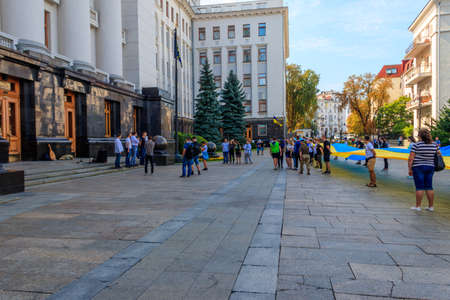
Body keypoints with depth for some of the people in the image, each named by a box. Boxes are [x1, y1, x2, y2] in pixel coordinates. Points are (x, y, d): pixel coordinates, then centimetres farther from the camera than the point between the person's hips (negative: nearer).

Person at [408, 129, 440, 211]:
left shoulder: (416, 145, -10)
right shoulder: (435, 145, 3)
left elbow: (411, 159, -12)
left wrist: (409, 169, -5)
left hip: (418, 167, -4)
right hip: (430, 167, 4)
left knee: (419, 187, -1)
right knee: (429, 187, 11)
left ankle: (418, 206, 4)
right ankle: (431, 206, 16)